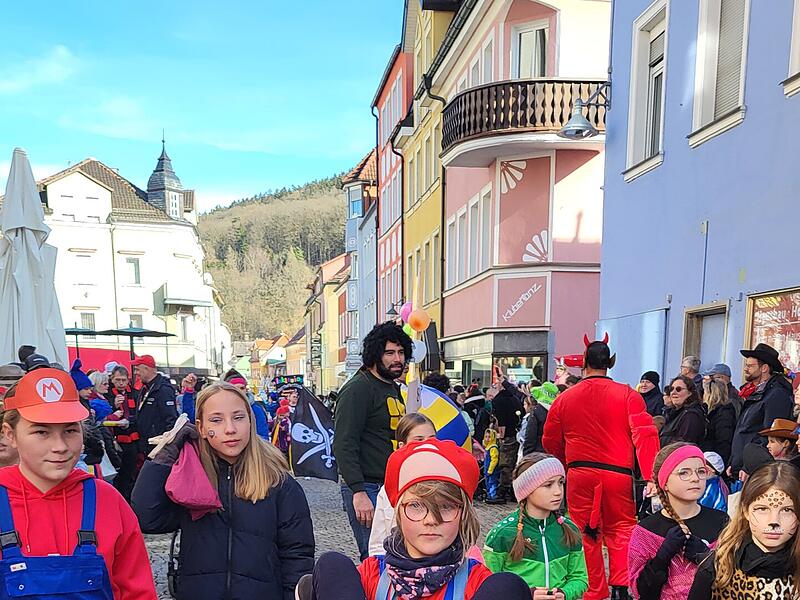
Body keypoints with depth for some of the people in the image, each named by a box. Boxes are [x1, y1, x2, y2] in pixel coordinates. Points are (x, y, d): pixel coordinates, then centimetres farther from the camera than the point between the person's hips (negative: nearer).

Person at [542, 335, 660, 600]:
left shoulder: (565, 398, 3)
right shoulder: (627, 395, -3)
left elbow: (550, 441, 12)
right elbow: (645, 434, -13)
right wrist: (649, 476, -15)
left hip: (579, 473, 1)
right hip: (618, 473, -1)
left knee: (586, 533, 12)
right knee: (620, 528, 14)